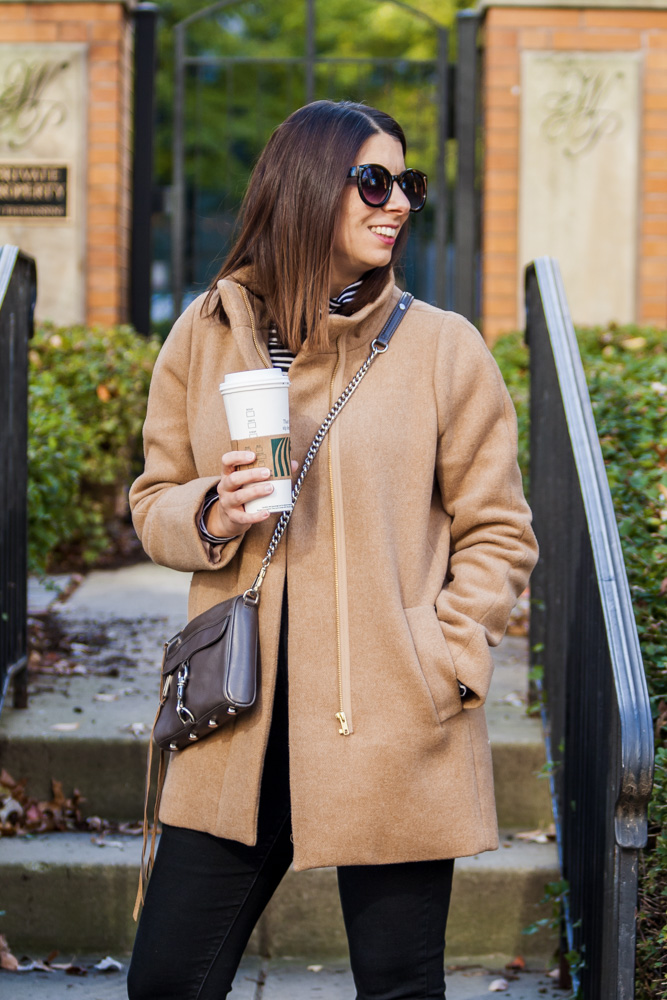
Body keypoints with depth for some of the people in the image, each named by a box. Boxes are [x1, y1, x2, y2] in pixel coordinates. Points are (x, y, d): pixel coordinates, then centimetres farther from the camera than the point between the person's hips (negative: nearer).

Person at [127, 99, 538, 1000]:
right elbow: (153, 502, 14)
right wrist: (211, 517, -9)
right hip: (238, 726, 2)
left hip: (394, 735, -2)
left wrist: (443, 666, -9)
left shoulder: (443, 348, -1)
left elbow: (498, 533, 3)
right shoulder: (204, 336, 6)